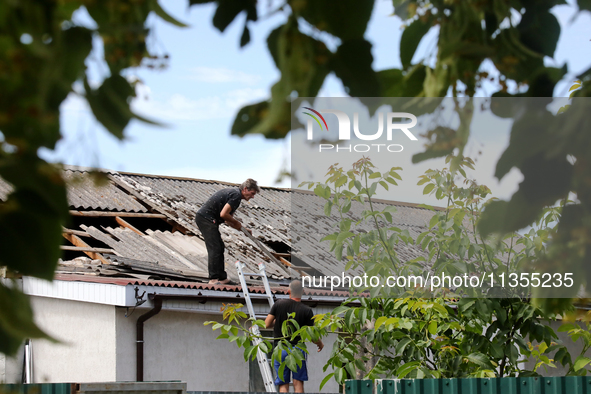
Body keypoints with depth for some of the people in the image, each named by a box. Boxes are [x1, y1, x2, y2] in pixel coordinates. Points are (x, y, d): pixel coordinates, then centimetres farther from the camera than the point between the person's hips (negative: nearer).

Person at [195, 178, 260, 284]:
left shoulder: (233, 192, 19)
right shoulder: (236, 195, -13)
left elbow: (228, 219, 24)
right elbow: (223, 214, -22)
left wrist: (243, 229, 16)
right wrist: (237, 223, -5)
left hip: (203, 217, 11)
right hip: (206, 218, -11)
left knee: (220, 248, 13)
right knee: (215, 249, -12)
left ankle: (222, 278, 15)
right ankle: (214, 279, -13)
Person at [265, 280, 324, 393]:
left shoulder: (278, 304, -1)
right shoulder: (307, 311, -4)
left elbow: (267, 324, 0)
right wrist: (320, 344, 20)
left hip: (280, 349, 1)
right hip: (297, 349, -1)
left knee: (283, 384, 2)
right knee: (298, 382, 5)